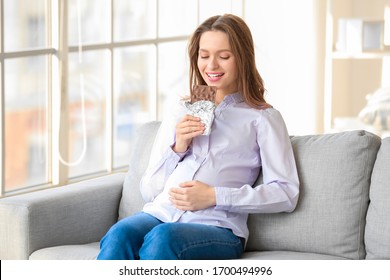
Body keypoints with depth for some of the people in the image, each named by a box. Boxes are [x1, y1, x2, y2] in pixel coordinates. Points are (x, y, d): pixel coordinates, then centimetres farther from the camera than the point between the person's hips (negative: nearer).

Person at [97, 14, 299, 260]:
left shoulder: (262, 117, 12)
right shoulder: (180, 114, 25)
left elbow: (286, 194, 0)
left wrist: (214, 196, -9)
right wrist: (177, 148, 4)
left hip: (218, 227, -4)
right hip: (160, 214, 4)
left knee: (162, 238, -38)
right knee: (119, 234, -33)